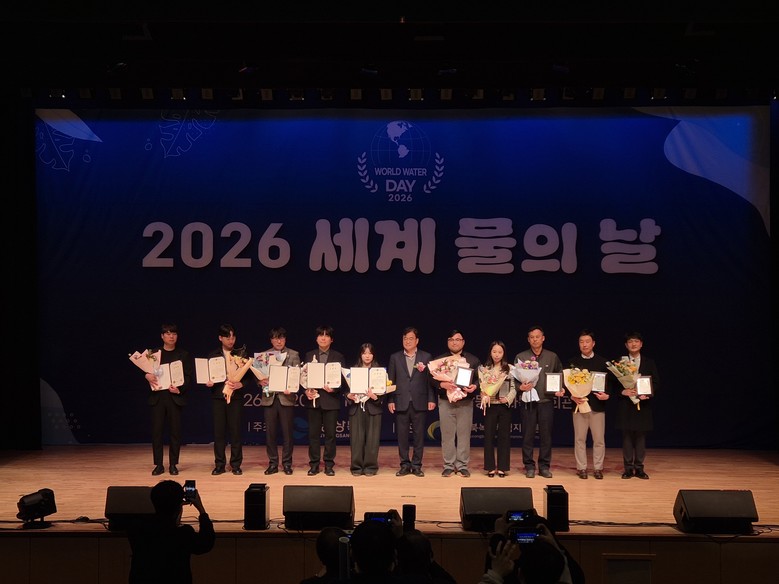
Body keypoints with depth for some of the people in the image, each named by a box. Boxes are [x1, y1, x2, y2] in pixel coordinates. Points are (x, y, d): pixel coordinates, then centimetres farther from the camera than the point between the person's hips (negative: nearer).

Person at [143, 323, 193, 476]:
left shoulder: (183, 355, 7)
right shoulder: (153, 354, 9)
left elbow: (188, 377, 3)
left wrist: (179, 389, -13)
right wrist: (147, 376, -17)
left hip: (175, 396, -1)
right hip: (157, 396, 1)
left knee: (175, 431, 0)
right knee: (157, 430, -1)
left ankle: (173, 464, 9)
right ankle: (158, 464, 6)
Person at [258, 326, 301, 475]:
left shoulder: (293, 355, 6)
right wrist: (260, 381, -15)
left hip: (286, 397, -1)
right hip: (269, 397, 2)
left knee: (287, 432, 1)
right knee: (270, 432, 3)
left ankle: (287, 463, 10)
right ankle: (272, 463, 12)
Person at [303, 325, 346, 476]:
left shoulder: (338, 357, 6)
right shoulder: (309, 356, 10)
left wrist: (334, 389, -15)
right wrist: (306, 390, -9)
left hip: (331, 400, -1)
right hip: (313, 399, 1)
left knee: (330, 434, 2)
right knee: (313, 434, 3)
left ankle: (329, 465, 9)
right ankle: (314, 464, 10)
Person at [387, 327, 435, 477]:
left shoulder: (426, 357, 7)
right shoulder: (395, 358, 9)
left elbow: (430, 380, 4)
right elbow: (390, 380, 7)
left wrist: (431, 399, -3)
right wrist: (390, 400, 0)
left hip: (419, 403, -1)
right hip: (401, 403, 1)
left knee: (419, 435, 1)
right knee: (402, 435, 2)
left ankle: (416, 465, 9)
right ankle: (405, 465, 10)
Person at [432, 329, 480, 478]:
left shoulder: (473, 360, 9)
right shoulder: (439, 359, 8)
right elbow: (432, 379, 2)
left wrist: (474, 387, -16)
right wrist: (442, 385, -17)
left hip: (466, 402, 0)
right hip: (445, 402, 0)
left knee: (464, 434, 1)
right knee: (447, 435, 2)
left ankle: (462, 465, 9)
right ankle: (448, 465, 10)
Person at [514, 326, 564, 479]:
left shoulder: (552, 357, 9)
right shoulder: (521, 357, 6)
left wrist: (560, 390, -3)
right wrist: (520, 387, -13)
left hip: (546, 401, 1)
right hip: (527, 401, -1)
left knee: (546, 435, 3)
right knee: (527, 435, 1)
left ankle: (544, 466, 12)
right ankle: (529, 466, 10)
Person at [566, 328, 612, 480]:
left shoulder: (602, 362, 5)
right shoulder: (573, 362, 6)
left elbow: (609, 382, 6)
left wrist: (607, 395, -12)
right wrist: (572, 396, -12)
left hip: (597, 405, 0)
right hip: (579, 404, 0)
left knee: (599, 439, 3)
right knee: (579, 439, 4)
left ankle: (598, 468, 12)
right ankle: (581, 468, 12)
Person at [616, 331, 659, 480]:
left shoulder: (649, 362, 8)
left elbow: (656, 382, 4)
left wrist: (648, 394, -13)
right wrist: (623, 391, -17)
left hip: (643, 403, 1)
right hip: (625, 404, -1)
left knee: (641, 435, 3)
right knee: (627, 435, 1)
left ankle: (639, 468, 10)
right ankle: (628, 468, 8)